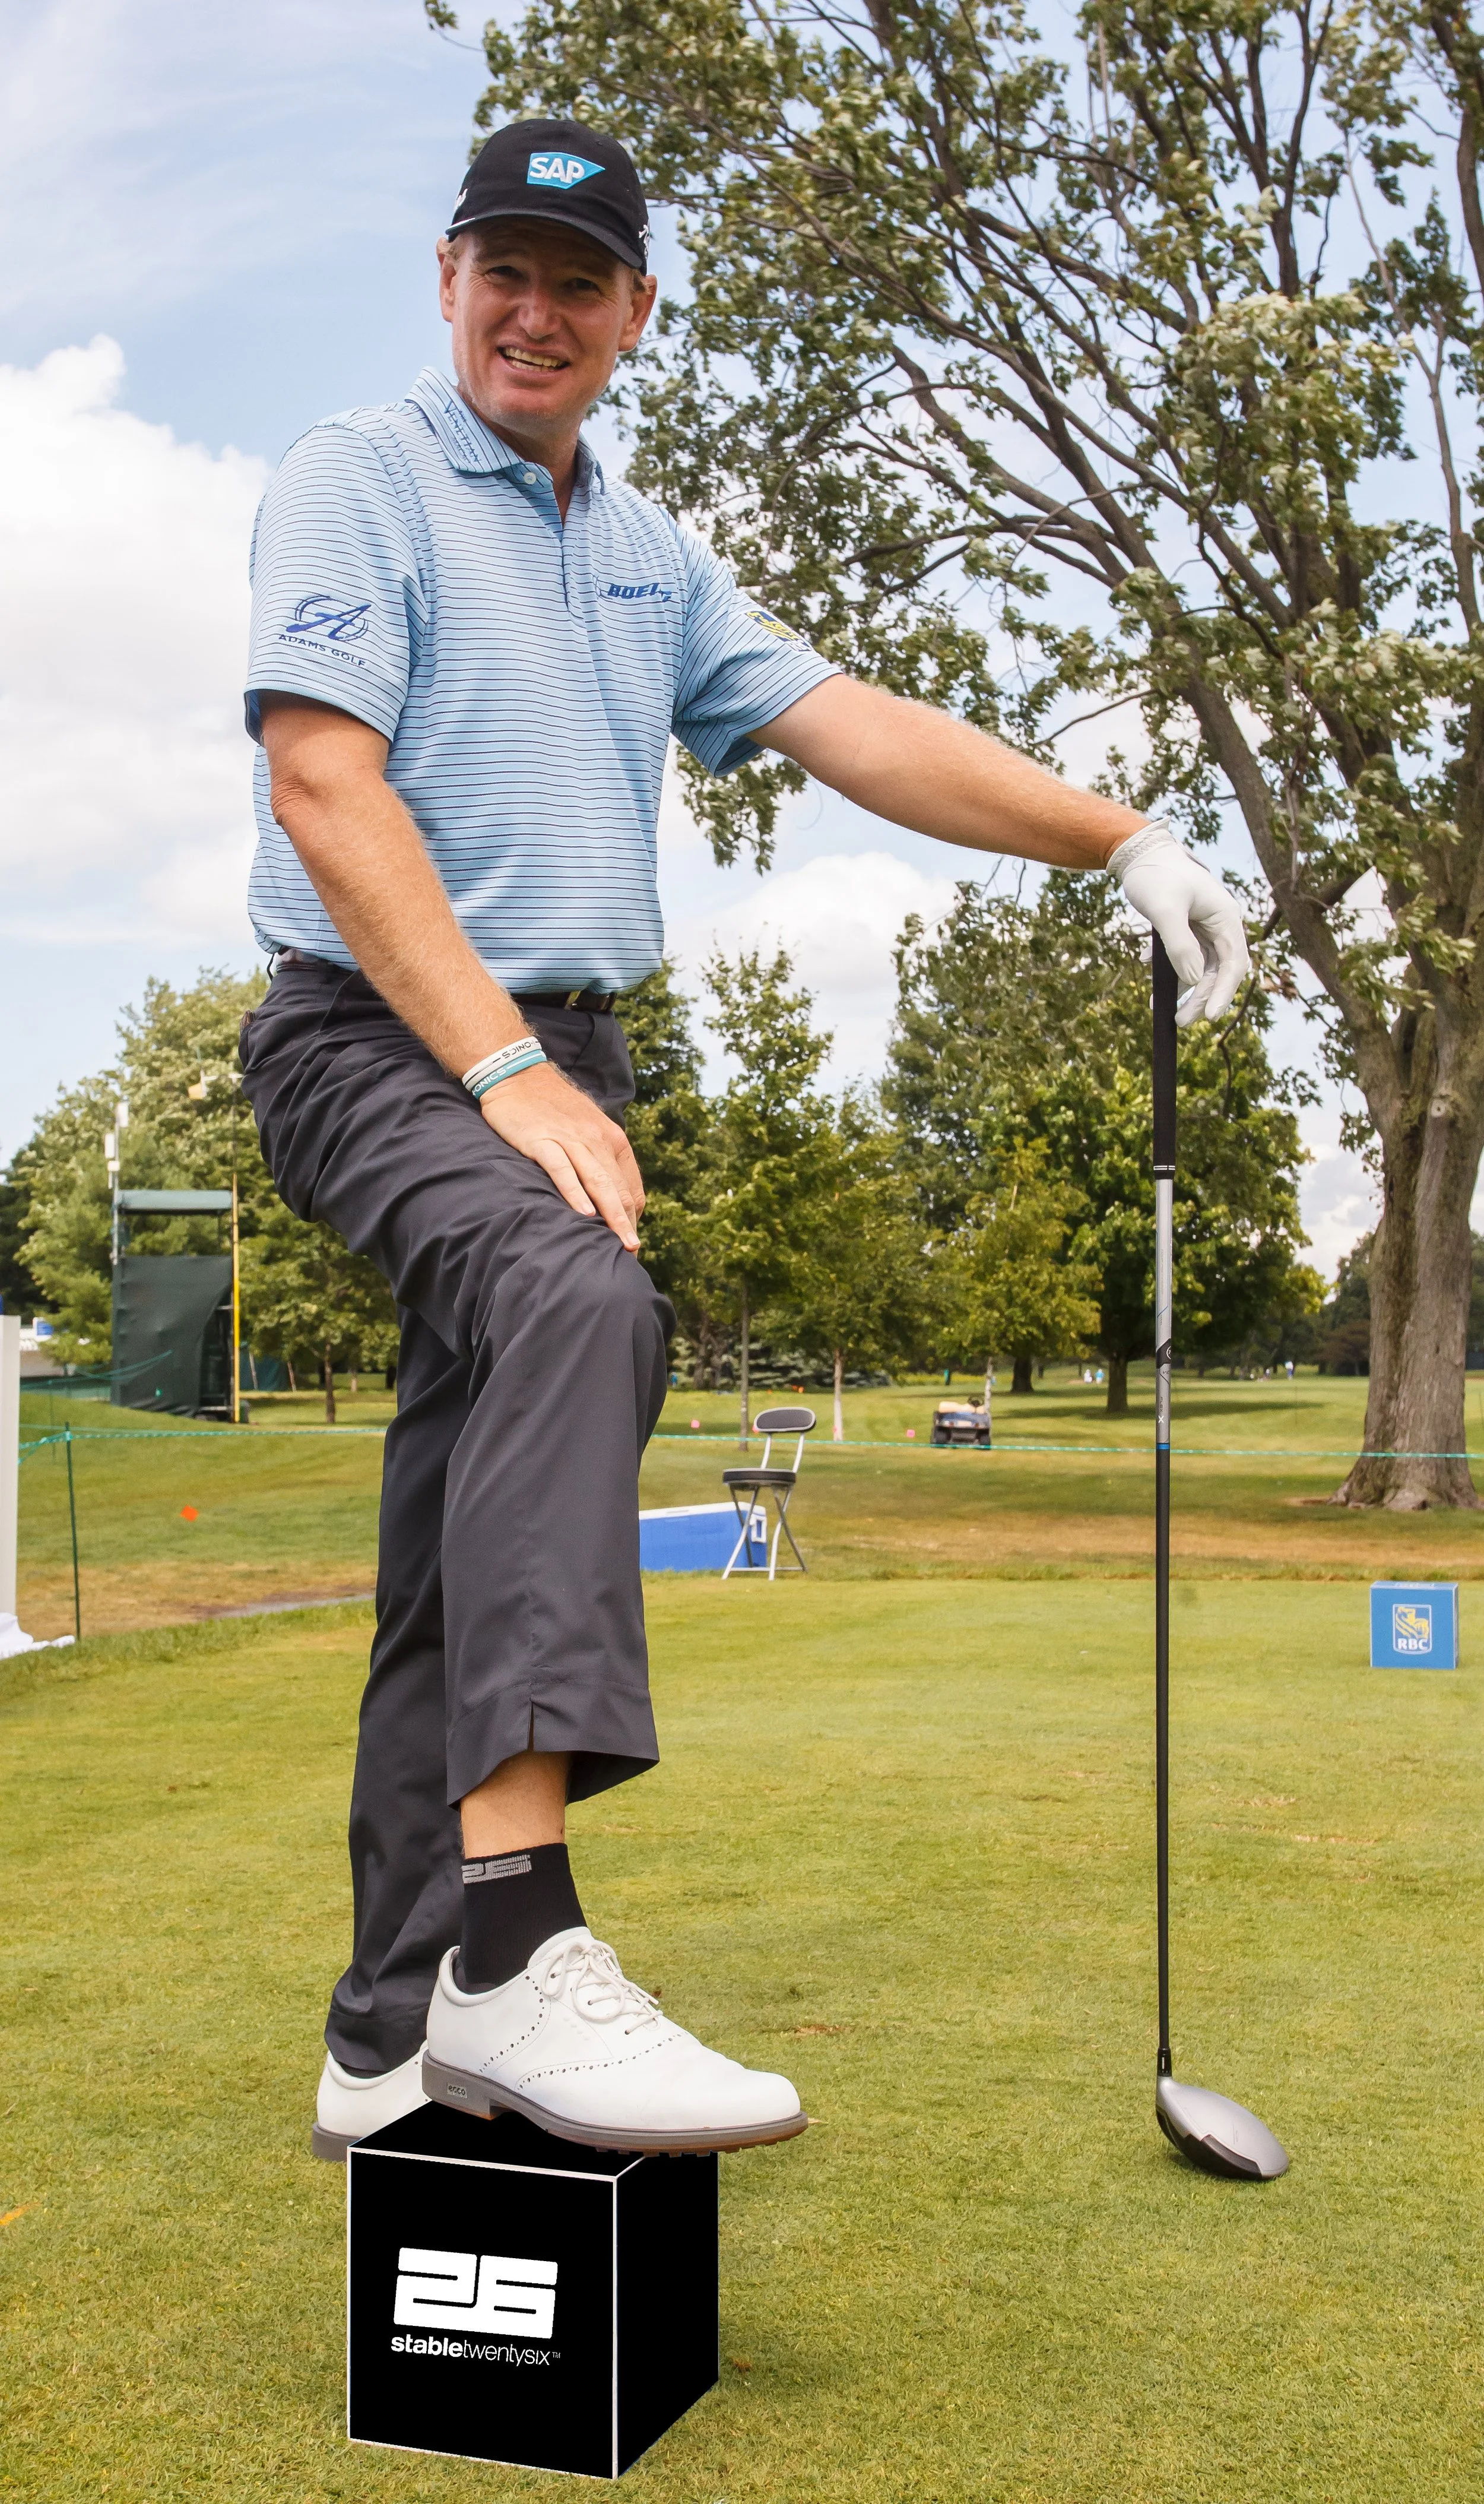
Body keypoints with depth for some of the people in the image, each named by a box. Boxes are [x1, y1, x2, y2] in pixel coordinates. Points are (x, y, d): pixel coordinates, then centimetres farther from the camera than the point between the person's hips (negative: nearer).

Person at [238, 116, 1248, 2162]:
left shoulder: (653, 556, 20)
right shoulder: (355, 480, -1)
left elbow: (853, 728, 13)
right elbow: (326, 790, -13)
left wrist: (1122, 841, 1)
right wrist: (508, 1071, -21)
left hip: (563, 1063, 7)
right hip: (381, 1040, -7)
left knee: (467, 1571, 5)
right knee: (581, 1301, -37)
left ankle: (397, 2038, 13)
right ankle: (513, 1941, -45)